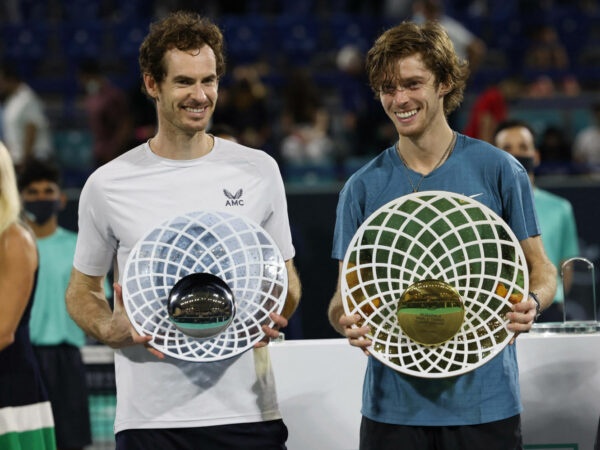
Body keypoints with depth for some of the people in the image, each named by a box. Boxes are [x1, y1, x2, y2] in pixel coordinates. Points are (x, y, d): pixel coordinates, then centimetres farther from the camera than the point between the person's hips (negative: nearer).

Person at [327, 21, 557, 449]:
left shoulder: (498, 170, 1)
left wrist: (531, 302, -18)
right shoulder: (363, 187, 5)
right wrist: (347, 321, -18)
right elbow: (346, 292, 6)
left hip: (484, 402, -1)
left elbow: (541, 269, 5)